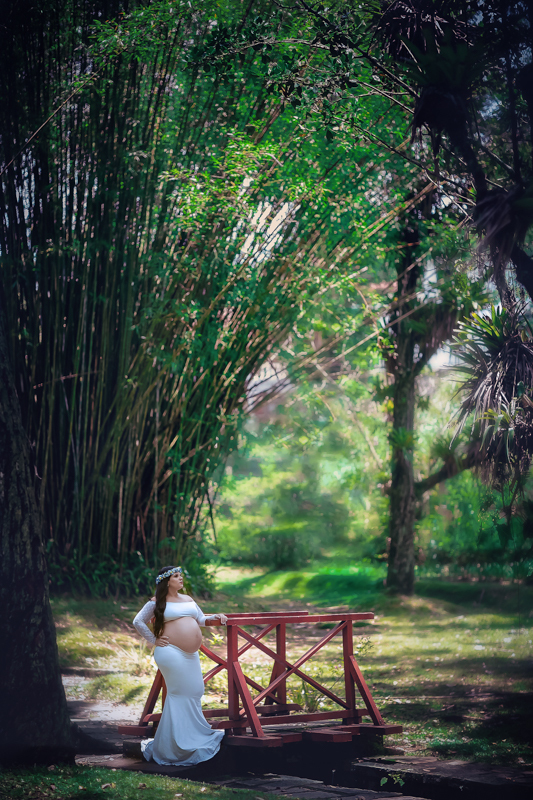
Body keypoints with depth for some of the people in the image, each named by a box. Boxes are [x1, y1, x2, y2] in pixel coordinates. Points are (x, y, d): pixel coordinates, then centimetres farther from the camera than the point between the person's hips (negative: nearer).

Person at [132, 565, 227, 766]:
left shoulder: (188, 599, 19)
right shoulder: (157, 602, 0)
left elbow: (201, 619, 25)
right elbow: (138, 622, 2)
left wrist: (216, 617, 7)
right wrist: (154, 640, -3)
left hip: (191, 655, 7)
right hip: (171, 653, -7)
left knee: (194, 692, 7)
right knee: (180, 693, -7)